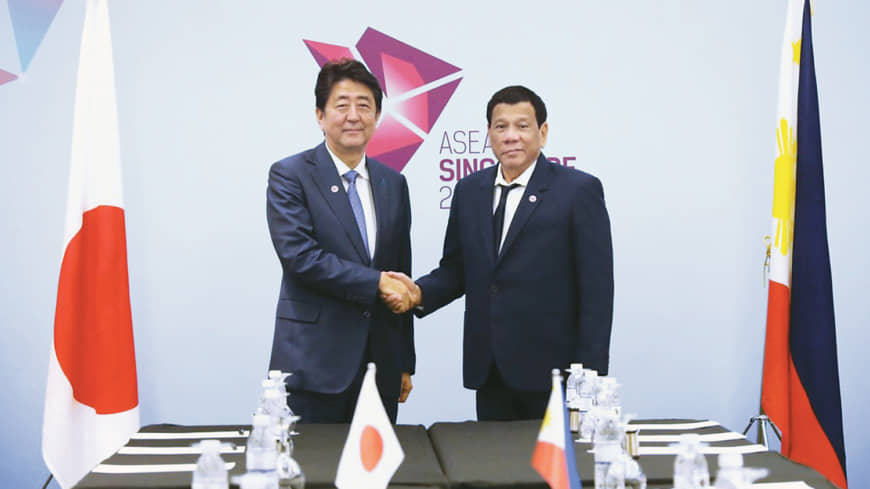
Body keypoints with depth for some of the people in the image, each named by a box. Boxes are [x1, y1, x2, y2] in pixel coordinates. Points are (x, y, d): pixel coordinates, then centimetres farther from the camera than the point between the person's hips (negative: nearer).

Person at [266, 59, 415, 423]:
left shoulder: (394, 183, 13)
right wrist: (377, 282, -14)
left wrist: (405, 364, 15)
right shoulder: (289, 175, -3)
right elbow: (300, 257, -15)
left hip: (381, 365, 5)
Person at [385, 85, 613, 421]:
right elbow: (455, 269, 15)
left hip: (550, 369, -4)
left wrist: (589, 375, -11)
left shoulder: (579, 190, -5)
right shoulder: (469, 191, 11)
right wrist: (420, 293, -7)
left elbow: (597, 289, -7)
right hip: (489, 371, 4)